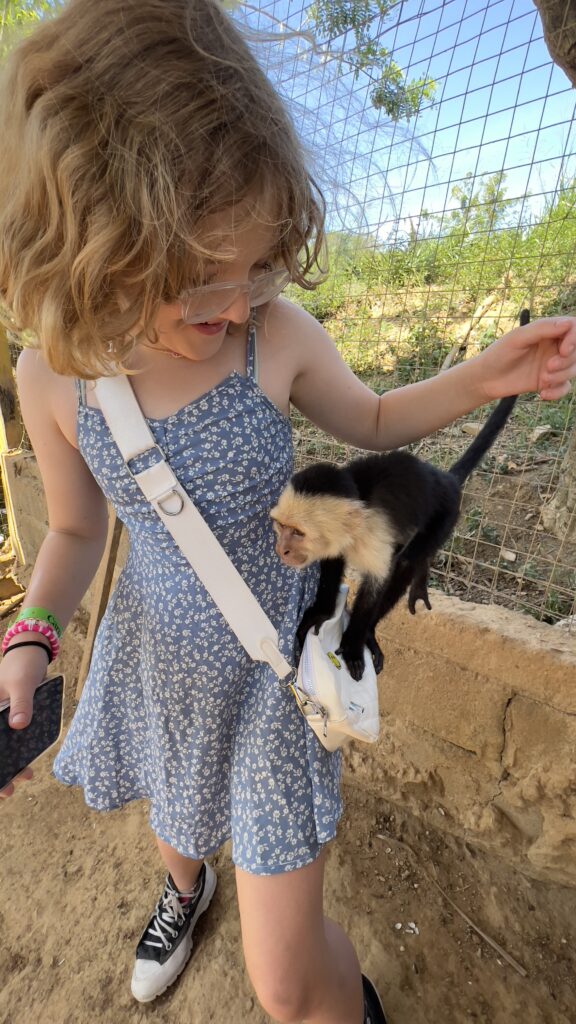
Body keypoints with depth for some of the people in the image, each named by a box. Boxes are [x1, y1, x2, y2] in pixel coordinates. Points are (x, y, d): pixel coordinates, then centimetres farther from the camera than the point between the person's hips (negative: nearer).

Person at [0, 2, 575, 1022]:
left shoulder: (276, 337, -19)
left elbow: (373, 422, -1)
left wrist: (487, 375, -17)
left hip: (270, 653, -2)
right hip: (157, 651, 4)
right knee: (174, 804, 36)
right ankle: (185, 884, 76)